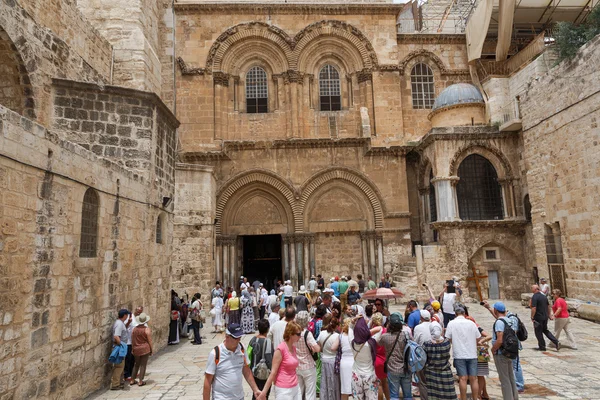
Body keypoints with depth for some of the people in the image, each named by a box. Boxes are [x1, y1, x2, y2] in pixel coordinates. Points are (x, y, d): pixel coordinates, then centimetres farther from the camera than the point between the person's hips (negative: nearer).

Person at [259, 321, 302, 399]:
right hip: (283, 390, -7)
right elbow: (273, 372, -14)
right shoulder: (281, 349, -16)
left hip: (295, 388, 7)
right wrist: (264, 392, -15)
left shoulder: (293, 347, 6)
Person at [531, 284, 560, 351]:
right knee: (545, 330, 23)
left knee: (538, 332, 6)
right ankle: (556, 342, 12)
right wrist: (549, 315, 26)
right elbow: (548, 306, 17)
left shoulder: (534, 297, -18)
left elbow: (534, 308, -23)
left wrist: (532, 317, -13)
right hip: (545, 317, 8)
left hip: (538, 318, -8)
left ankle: (542, 347, 13)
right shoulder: (543, 296, 8)